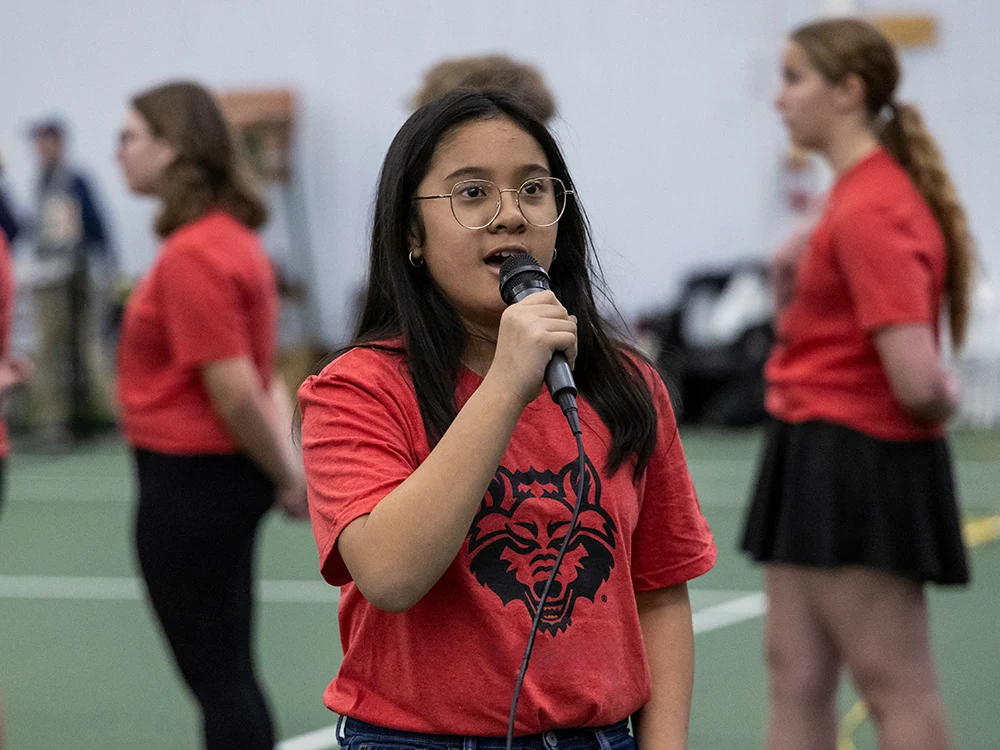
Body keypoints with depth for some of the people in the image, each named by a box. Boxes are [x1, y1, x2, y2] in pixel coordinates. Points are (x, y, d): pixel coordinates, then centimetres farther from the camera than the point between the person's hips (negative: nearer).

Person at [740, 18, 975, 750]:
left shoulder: (870, 210, -19)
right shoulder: (856, 193, 12)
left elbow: (916, 380, -27)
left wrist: (943, 397, -5)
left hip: (858, 463, -10)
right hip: (816, 450, 10)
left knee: (895, 687, -2)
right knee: (797, 679, 11)